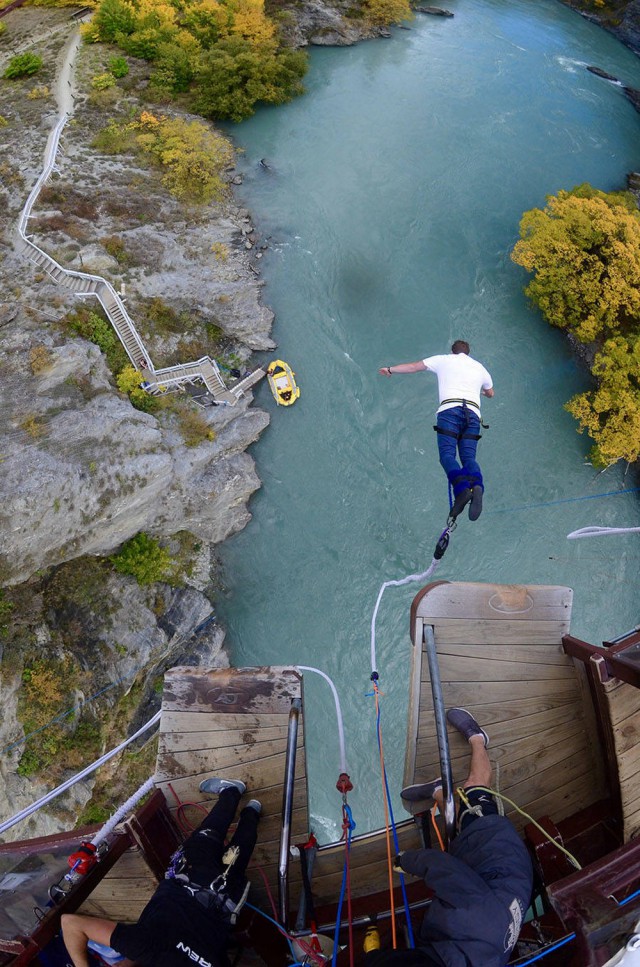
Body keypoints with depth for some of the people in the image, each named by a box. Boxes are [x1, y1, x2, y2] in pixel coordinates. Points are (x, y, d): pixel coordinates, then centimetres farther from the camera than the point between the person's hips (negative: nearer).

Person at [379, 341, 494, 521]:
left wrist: (390, 369, 41)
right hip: (473, 413, 3)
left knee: (447, 455, -12)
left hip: (449, 409, -3)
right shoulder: (480, 367, 30)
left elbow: (413, 366, 26)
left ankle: (461, 487, -39)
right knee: (468, 457, -3)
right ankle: (477, 485, -34)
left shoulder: (443, 360, 20)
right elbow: (490, 393, 45)